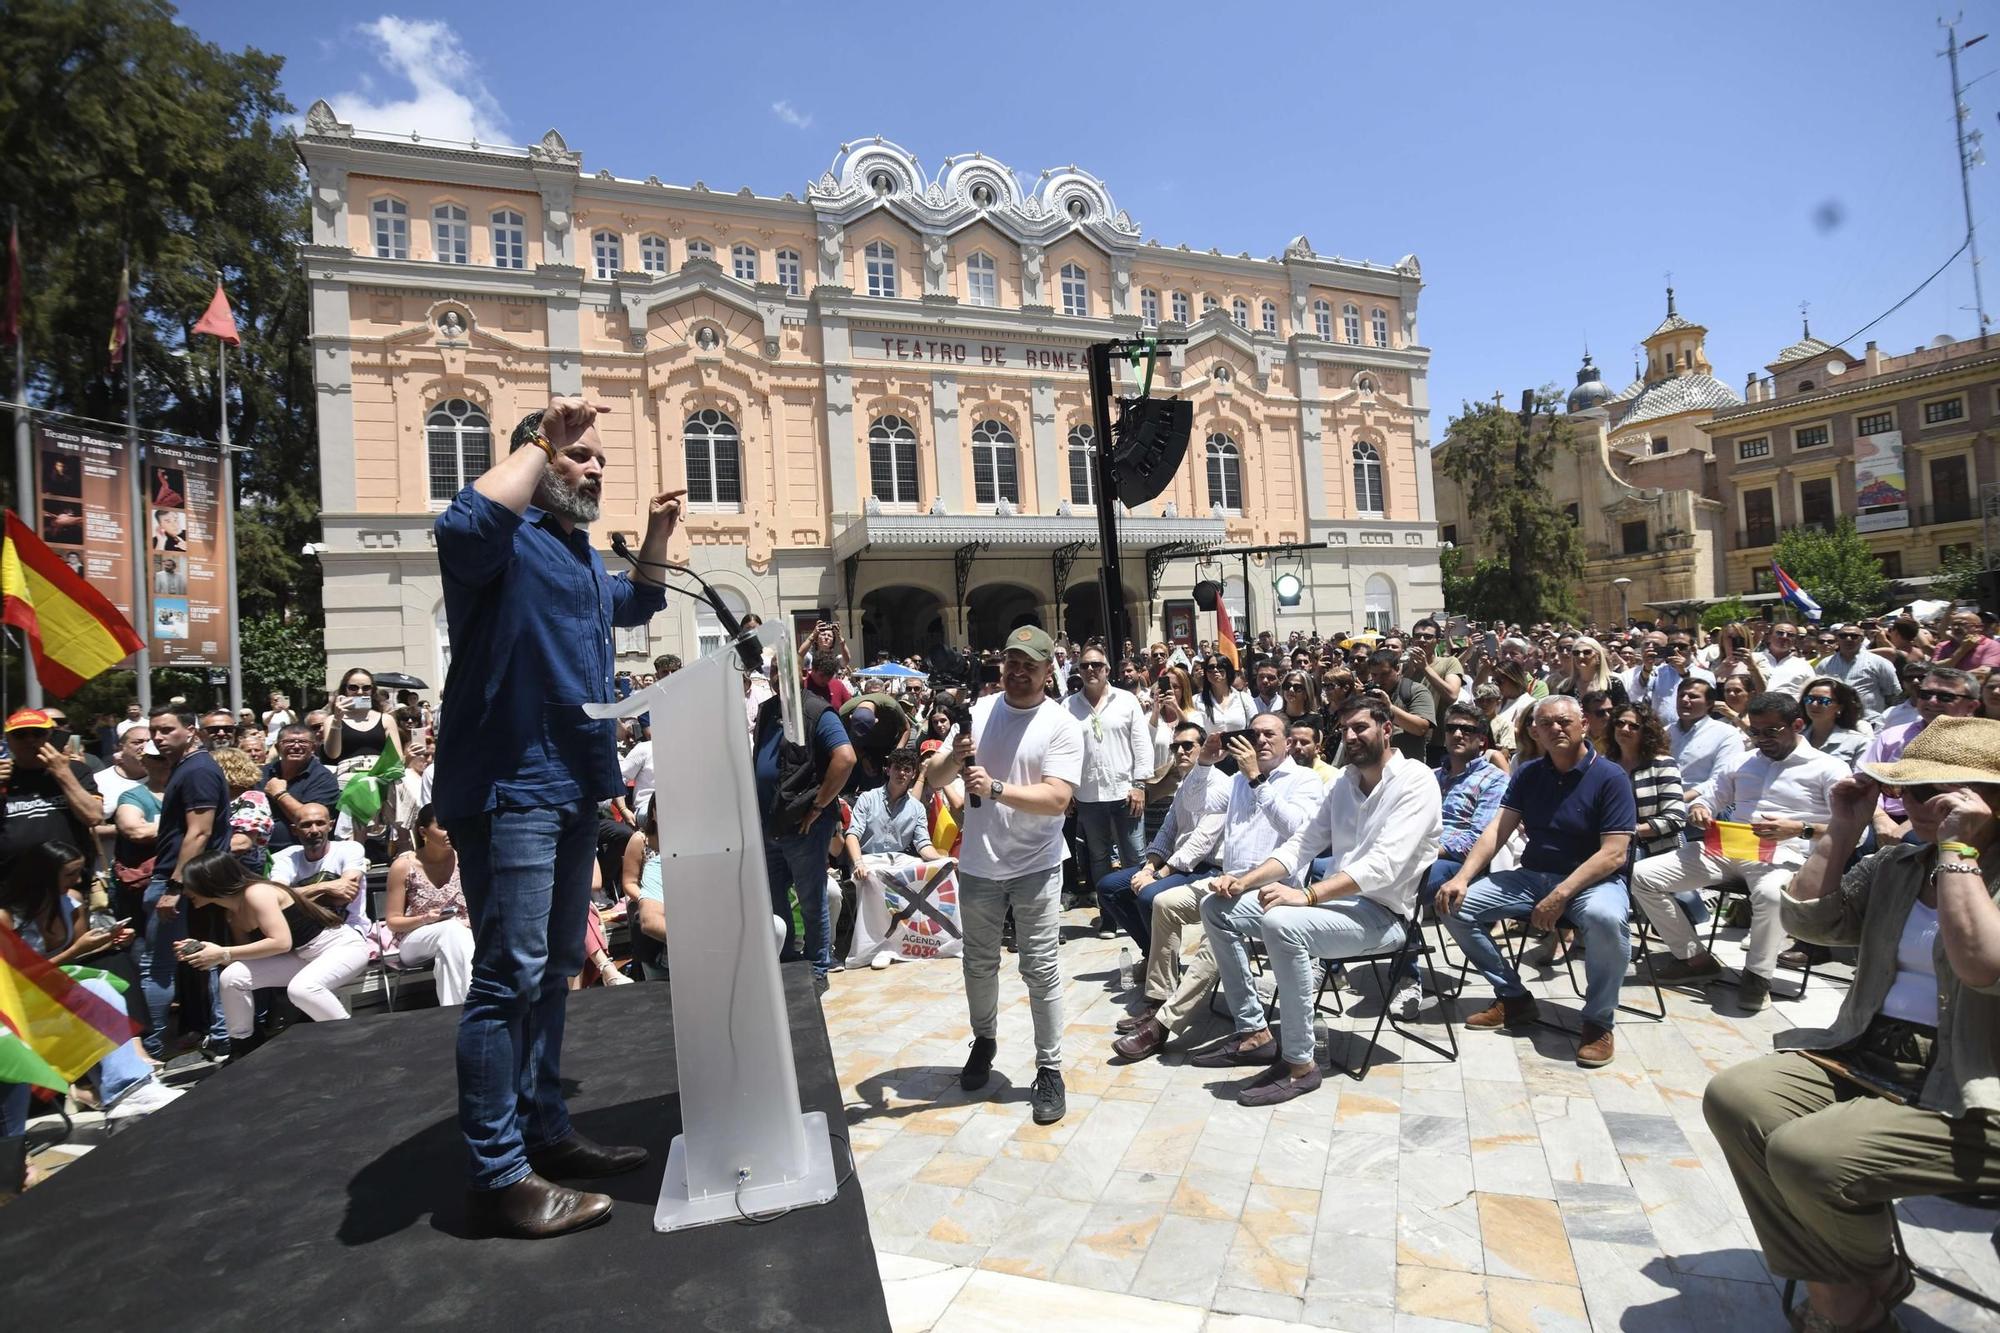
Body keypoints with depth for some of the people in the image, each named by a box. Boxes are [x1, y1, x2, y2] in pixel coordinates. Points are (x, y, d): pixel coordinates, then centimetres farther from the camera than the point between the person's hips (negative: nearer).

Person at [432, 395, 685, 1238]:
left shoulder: (581, 555, 19)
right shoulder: (510, 537, -8)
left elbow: (634, 607, 38)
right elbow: (462, 526, -33)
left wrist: (656, 539, 22)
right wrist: (542, 440, -22)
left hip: (574, 787, 10)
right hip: (511, 787, -10)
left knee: (555, 969, 16)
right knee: (510, 975, -7)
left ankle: (544, 1131, 29)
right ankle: (498, 1177, 4)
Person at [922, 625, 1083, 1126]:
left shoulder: (1062, 726, -10)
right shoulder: (977, 711, 0)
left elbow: (1057, 799, -21)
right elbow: (932, 779, -1)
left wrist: (995, 789, -31)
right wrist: (954, 757, -22)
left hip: (1034, 868, -3)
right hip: (978, 865, 4)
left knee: (1041, 970, 2)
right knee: (979, 962, 19)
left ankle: (1049, 1068, 17)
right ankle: (984, 1040, 43)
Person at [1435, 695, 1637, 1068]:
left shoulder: (1610, 777, -9)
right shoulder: (1527, 774, 6)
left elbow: (1613, 854, -17)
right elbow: (1497, 830, -1)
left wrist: (1560, 896, -26)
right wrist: (1462, 877, -16)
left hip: (1593, 880, -5)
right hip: (1532, 876, 5)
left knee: (1605, 918, -40)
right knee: (1455, 905, -11)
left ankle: (1599, 1021, -14)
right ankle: (1513, 998, 6)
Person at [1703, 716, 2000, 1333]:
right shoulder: (1897, 864, 11)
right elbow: (1806, 919, 8)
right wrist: (1844, 828, 3)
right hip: (1865, 1059, 7)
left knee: (1807, 1154, -25)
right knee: (1732, 1096, -13)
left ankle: (1876, 1284, 10)